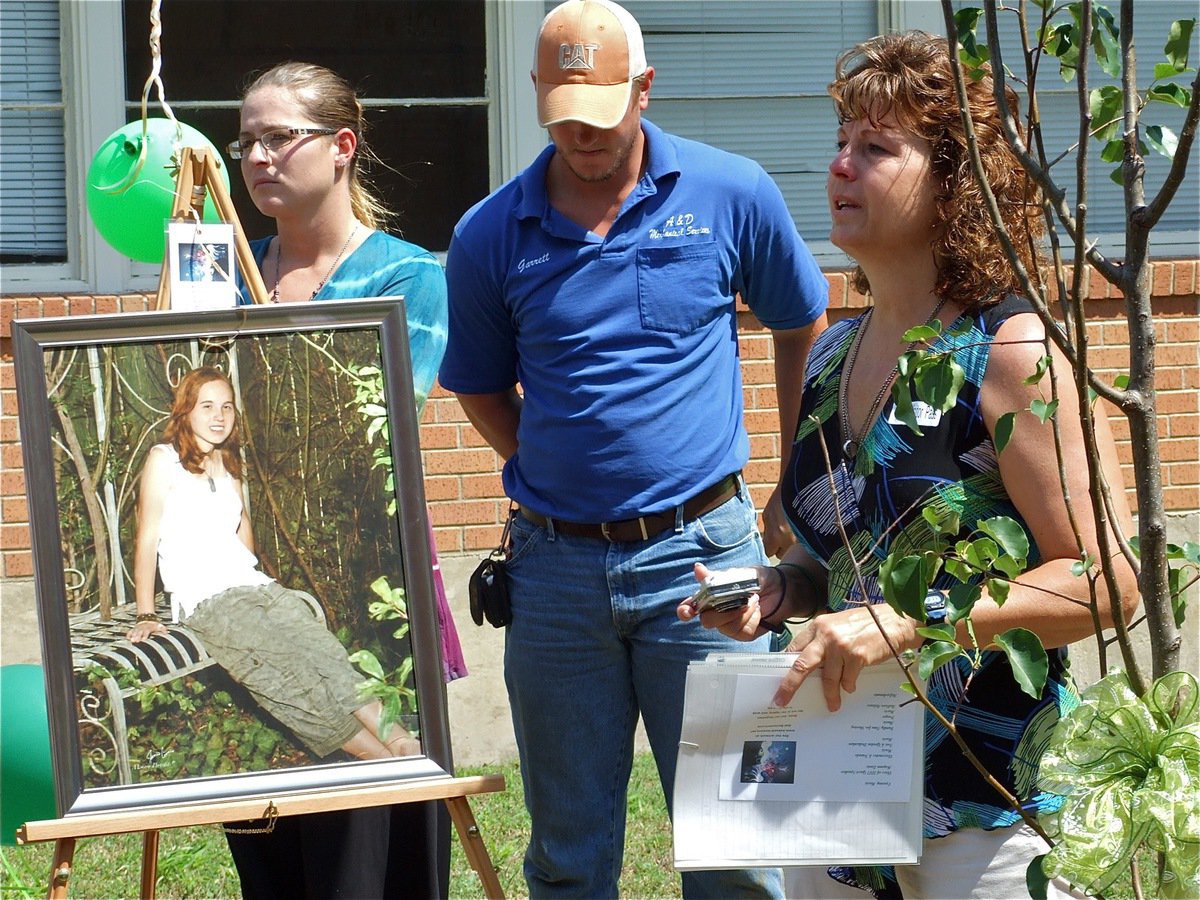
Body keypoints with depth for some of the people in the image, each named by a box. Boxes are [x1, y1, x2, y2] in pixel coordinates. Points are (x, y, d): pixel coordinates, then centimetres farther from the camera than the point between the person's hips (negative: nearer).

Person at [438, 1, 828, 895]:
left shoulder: (731, 194, -2)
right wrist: (555, 474, 3)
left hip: (699, 556, -1)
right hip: (556, 568, 2)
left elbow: (802, 330, 13)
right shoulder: (490, 235, 0)